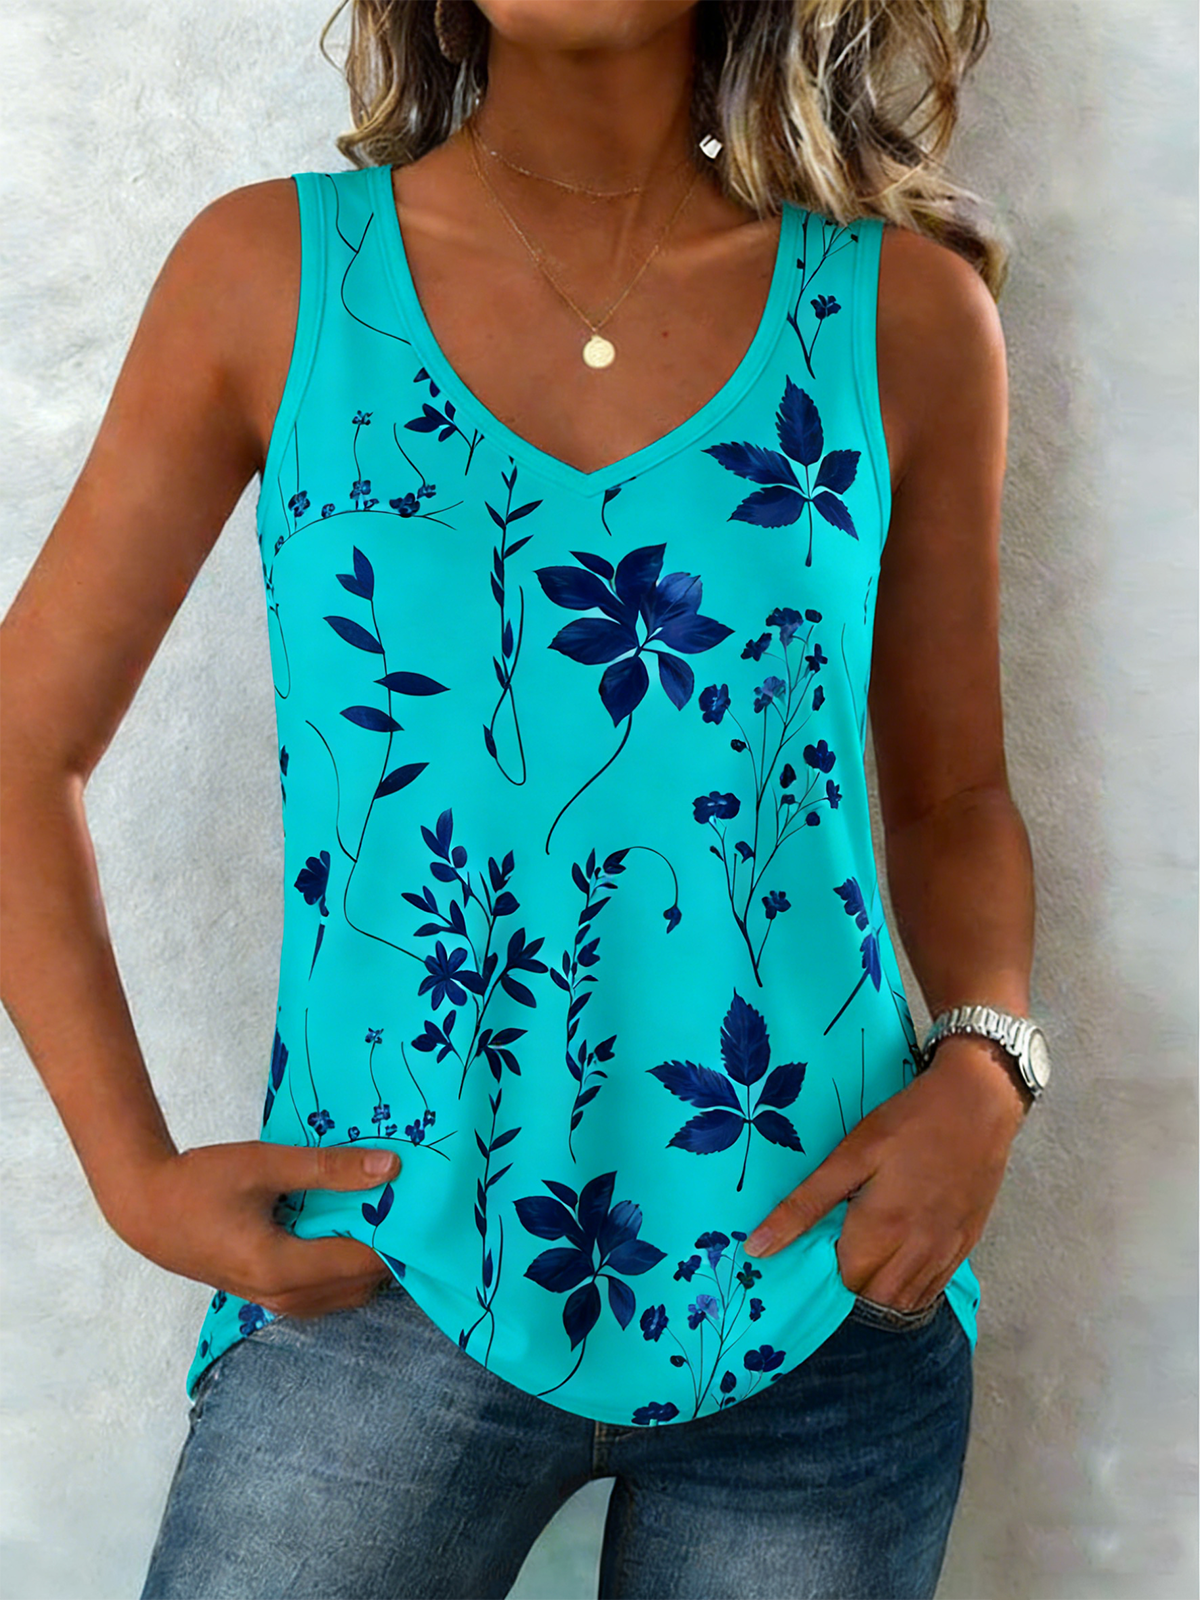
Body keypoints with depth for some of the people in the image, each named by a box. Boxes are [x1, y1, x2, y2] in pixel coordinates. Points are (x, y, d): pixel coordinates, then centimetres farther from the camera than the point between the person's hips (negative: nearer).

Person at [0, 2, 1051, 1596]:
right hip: (389, 1291, 0)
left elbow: (951, 791, 10)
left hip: (820, 1300, 1)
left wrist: (985, 1064, -8)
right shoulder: (273, 273, -2)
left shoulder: (902, 315, 0)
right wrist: (131, 1166, -5)